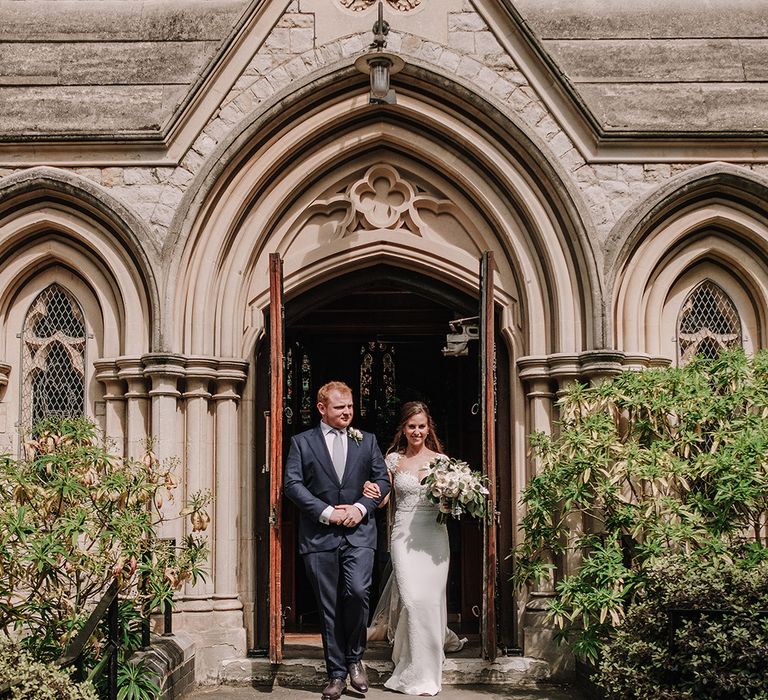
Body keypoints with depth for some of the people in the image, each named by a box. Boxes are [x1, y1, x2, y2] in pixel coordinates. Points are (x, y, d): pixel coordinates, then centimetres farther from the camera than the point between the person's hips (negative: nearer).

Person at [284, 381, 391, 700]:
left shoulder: (367, 441, 13)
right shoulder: (302, 442, 6)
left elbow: (382, 480, 10)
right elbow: (292, 484, -3)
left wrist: (361, 507, -7)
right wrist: (326, 512, -11)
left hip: (359, 533, 1)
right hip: (319, 536, 0)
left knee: (357, 592, -19)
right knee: (329, 607, 3)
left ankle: (354, 657, 5)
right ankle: (336, 674, 12)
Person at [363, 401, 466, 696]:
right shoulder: (394, 460, 4)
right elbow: (382, 499, 5)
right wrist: (370, 491, -15)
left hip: (434, 536, 1)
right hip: (405, 536, -1)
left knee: (431, 598, 1)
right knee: (413, 598, -11)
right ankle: (419, 673, 2)